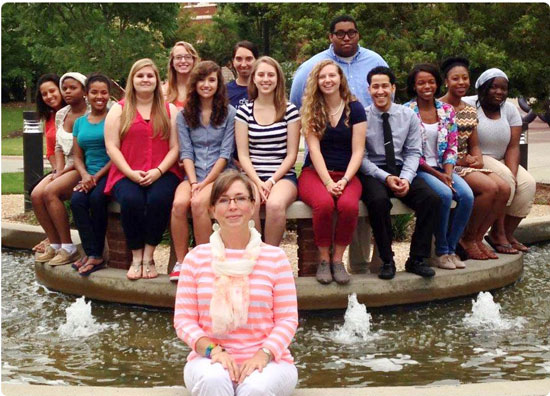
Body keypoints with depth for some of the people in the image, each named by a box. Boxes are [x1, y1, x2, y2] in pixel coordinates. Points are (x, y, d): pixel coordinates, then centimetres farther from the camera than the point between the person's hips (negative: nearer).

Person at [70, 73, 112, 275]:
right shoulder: (80, 122, 17)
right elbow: (78, 156, 14)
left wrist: (98, 176, -14)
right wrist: (85, 175, -6)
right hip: (89, 175, 4)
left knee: (97, 198, -31)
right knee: (77, 200, -24)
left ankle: (96, 254, -19)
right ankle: (91, 253, -21)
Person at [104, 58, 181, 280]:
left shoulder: (170, 110, 14)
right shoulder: (119, 110, 13)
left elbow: (175, 147, 5)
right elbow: (111, 147, 3)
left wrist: (158, 171, -11)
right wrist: (131, 173, -11)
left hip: (161, 174, 0)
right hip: (127, 175, 0)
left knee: (159, 198, -33)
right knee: (131, 201, -33)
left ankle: (148, 257, -18)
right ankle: (136, 258, -15)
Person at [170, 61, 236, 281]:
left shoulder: (229, 113, 4)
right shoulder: (184, 115, 12)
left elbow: (225, 153, -3)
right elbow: (186, 153, 4)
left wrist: (205, 182, -12)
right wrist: (194, 182, -11)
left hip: (220, 175, -2)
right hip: (193, 175, 3)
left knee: (198, 203, -32)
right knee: (179, 203, -29)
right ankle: (180, 262, -19)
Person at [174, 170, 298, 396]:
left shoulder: (275, 258, 3)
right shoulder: (196, 258, 5)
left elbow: (287, 319, 0)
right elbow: (183, 319, 3)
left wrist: (264, 354, -18)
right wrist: (212, 349, -15)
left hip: (267, 361, -1)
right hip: (210, 360, 1)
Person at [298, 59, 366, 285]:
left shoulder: (355, 108, 5)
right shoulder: (310, 110, 5)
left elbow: (358, 151, 0)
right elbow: (314, 149, -5)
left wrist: (344, 180, -15)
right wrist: (328, 182, -18)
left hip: (346, 174, 1)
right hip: (315, 172, 0)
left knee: (349, 205, -34)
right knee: (324, 204, -35)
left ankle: (337, 259, -13)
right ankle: (323, 259, -13)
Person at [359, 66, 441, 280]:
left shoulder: (408, 115, 8)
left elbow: (413, 152, 6)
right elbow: (360, 157, -5)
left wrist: (406, 178, -12)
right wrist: (385, 177, -18)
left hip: (402, 171, 3)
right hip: (372, 173, -3)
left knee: (432, 198, -23)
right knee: (379, 200, -36)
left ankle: (417, 259, -11)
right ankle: (387, 261, -19)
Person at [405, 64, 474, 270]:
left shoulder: (447, 111, 10)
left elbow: (452, 147, 7)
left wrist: (448, 174, -10)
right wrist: (436, 174, -13)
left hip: (442, 167, 5)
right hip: (419, 169, -5)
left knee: (467, 195, -22)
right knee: (444, 194, -31)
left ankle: (451, 248, -8)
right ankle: (441, 251, -14)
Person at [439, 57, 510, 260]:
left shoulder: (470, 111, 17)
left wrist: (478, 160, -2)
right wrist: (459, 160, -15)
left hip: (467, 164, 7)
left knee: (504, 188, -15)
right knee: (489, 187, -26)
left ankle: (477, 237, -3)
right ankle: (467, 239, -9)